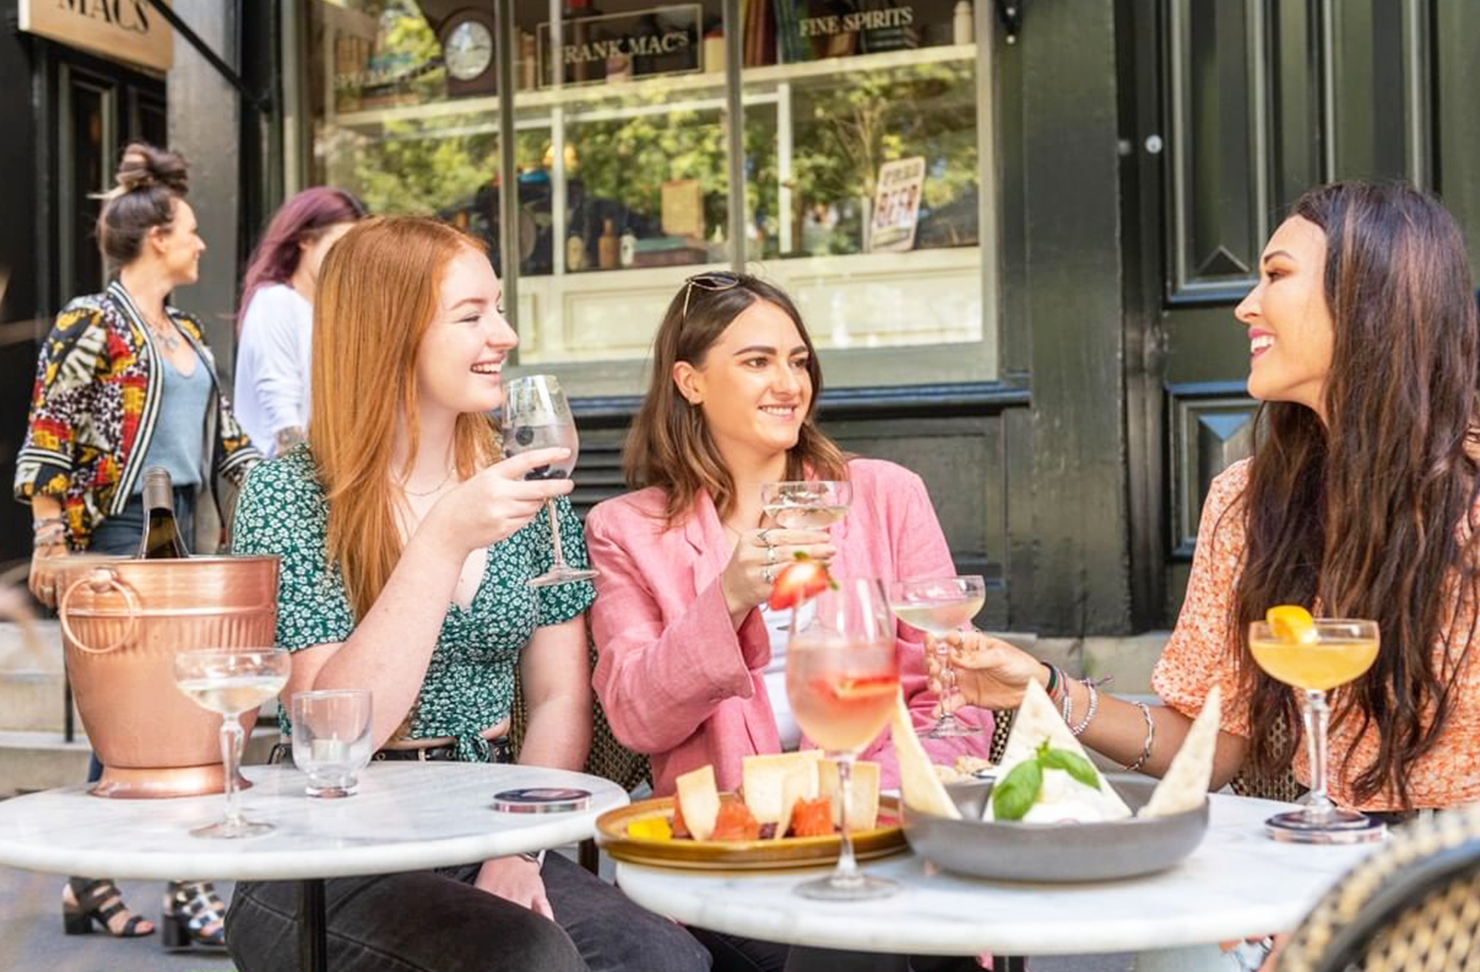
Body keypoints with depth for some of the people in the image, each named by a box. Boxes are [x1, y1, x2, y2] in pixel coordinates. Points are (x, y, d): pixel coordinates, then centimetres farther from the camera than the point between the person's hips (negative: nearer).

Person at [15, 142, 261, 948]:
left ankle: (92, 884, 20)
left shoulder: (187, 332, 18)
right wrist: (49, 543, -15)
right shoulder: (90, 324, -6)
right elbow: (45, 439, -10)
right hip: (120, 532, -8)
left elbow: (223, 432, 23)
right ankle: (187, 895, -5)